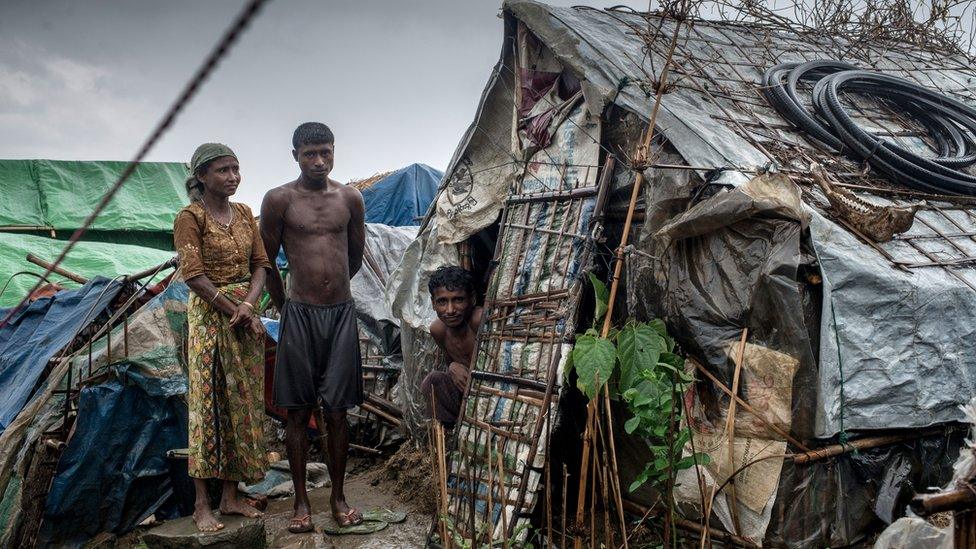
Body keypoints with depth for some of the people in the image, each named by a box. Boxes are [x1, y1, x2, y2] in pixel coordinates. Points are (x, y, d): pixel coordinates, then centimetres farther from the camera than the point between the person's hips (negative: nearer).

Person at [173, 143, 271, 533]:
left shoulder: (243, 213, 9)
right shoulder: (190, 217, -9)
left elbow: (260, 264, 6)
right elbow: (194, 276, -15)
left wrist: (249, 304, -11)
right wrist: (236, 313, -15)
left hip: (246, 315, 6)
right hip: (209, 317, -6)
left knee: (243, 404, 7)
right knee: (208, 404, -2)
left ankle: (231, 496, 17)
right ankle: (202, 504, 6)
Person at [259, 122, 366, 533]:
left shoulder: (350, 199, 5)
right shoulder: (279, 200, -2)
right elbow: (266, 260, 6)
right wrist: (285, 306, 12)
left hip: (341, 313, 2)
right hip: (299, 314, -2)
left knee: (337, 412, 7)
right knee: (298, 412, 5)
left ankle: (338, 497, 19)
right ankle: (301, 501, 15)